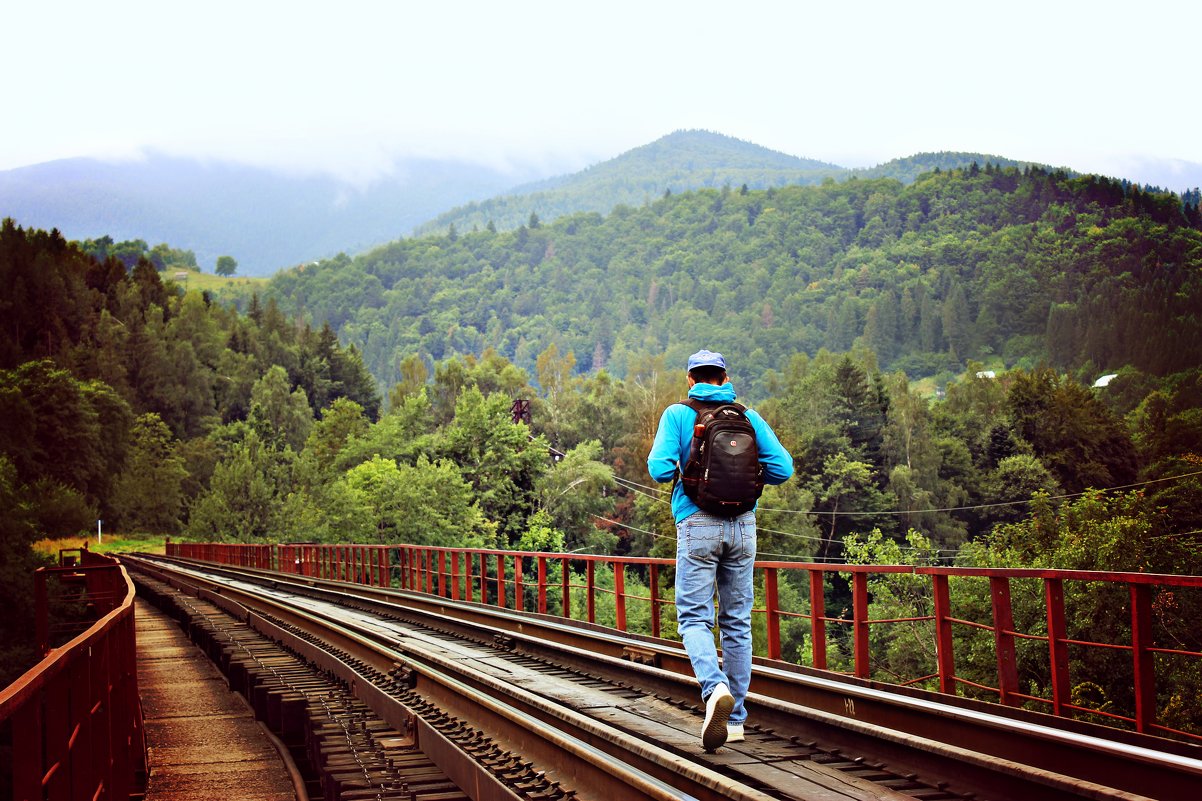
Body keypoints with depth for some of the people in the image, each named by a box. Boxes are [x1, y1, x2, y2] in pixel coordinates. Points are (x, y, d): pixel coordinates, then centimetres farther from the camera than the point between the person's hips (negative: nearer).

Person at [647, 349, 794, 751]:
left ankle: (716, 688, -27)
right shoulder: (748, 416, 8)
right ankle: (734, 718, 13)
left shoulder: (677, 415, 1)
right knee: (737, 622, 9)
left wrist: (656, 459, 13)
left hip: (697, 525, -3)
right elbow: (782, 468, 2)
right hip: (742, 525, 3)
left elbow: (660, 470, -10)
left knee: (695, 618, 0)